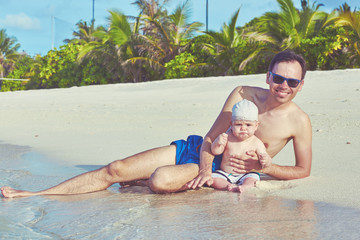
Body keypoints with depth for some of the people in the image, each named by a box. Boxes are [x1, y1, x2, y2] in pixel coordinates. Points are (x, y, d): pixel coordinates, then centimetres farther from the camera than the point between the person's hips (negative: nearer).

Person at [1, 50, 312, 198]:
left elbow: (303, 170, -3)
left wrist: (262, 167, -16)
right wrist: (206, 167, -15)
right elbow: (211, 136, 0)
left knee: (160, 180, -35)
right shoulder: (242, 94, -1)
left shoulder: (299, 120, -9)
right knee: (115, 169, -9)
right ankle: (36, 195, -6)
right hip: (195, 147, 4)